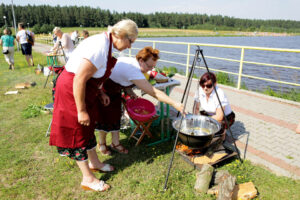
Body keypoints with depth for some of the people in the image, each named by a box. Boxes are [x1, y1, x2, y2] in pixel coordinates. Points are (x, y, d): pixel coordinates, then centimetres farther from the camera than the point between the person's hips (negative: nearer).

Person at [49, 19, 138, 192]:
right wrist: (81, 111, -23)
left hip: (83, 89, 10)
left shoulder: (105, 43, 4)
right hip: (71, 91, -10)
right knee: (79, 133, 2)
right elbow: (79, 80, -29)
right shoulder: (99, 48, -28)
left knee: (88, 127, 20)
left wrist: (99, 92, 14)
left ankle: (94, 163, 40)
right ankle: (88, 179, 19)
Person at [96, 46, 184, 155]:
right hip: (103, 89, -9)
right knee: (106, 116, 2)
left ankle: (115, 143, 23)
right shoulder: (133, 70, -37)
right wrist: (174, 104, -41)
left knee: (115, 115, 10)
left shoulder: (133, 62, -8)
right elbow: (153, 92, -40)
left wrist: (129, 92, -7)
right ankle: (102, 144, 24)